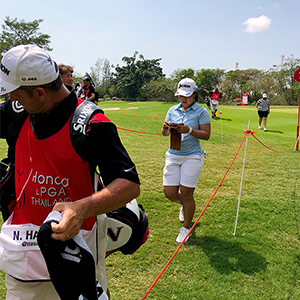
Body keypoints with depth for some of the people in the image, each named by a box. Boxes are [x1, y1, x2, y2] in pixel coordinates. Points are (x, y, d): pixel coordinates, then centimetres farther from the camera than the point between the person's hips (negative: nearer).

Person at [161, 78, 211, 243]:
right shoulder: (173, 110, 10)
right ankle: (184, 205, 39)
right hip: (173, 155, 5)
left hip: (192, 156, -4)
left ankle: (186, 228, 19)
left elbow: (206, 134, -9)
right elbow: (165, 133, 8)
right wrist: (166, 128, -15)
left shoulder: (201, 111, -3)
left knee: (186, 193, -3)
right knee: (169, 192, 3)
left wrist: (189, 130, -23)